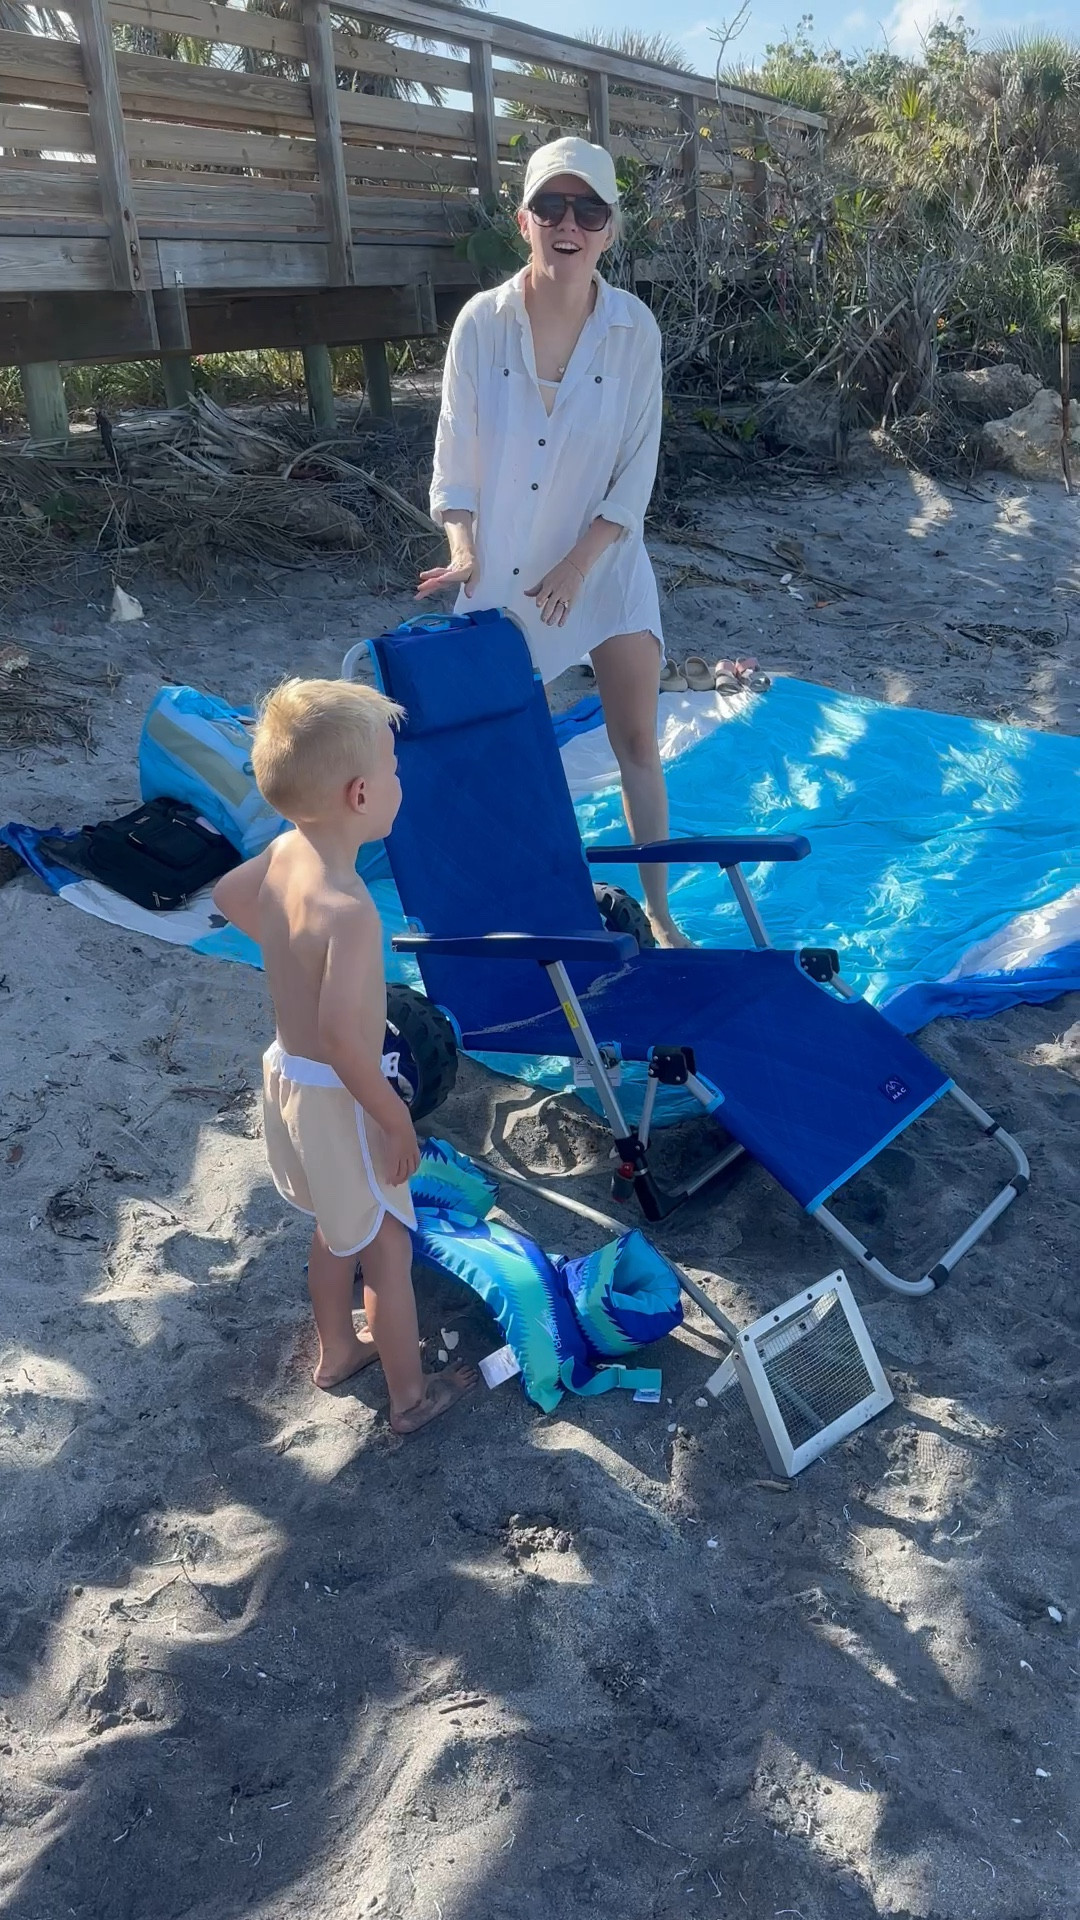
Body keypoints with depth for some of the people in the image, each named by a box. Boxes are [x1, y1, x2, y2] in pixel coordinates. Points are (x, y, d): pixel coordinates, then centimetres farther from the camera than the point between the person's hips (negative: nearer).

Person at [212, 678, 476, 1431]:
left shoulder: (285, 852, -7)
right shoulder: (349, 911, -33)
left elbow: (228, 896, 13)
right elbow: (342, 1037, -36)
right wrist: (395, 1117, -23)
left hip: (287, 1075, 8)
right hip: (334, 1098, -8)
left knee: (338, 1230, 29)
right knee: (388, 1251, 13)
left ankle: (336, 1351, 50)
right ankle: (411, 1394, 33)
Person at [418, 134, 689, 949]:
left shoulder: (635, 328, -7)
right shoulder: (482, 321, -8)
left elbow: (637, 467, -6)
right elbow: (456, 449, -5)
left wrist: (578, 565, -13)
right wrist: (465, 549, -19)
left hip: (605, 562, 0)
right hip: (504, 568, 1)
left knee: (638, 741, -1)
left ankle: (658, 908, 13)